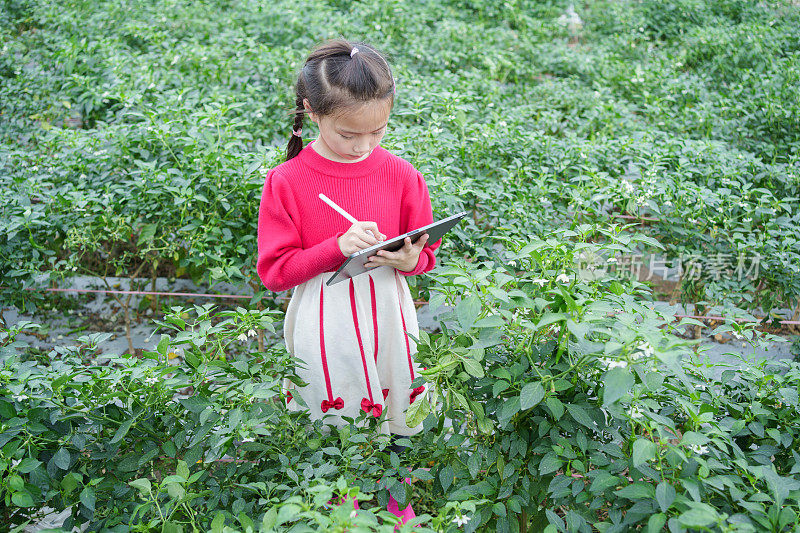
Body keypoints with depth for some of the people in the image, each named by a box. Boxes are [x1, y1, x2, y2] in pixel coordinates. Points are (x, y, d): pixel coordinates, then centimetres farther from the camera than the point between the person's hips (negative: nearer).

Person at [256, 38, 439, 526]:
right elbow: (274, 269, -10)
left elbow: (427, 252, 6)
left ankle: (398, 506, 43)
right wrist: (337, 247, -23)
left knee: (393, 414, 16)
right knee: (332, 430, 13)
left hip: (386, 321, 2)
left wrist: (411, 258, -19)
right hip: (325, 332, -1)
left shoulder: (401, 175, -6)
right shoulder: (286, 182, -12)